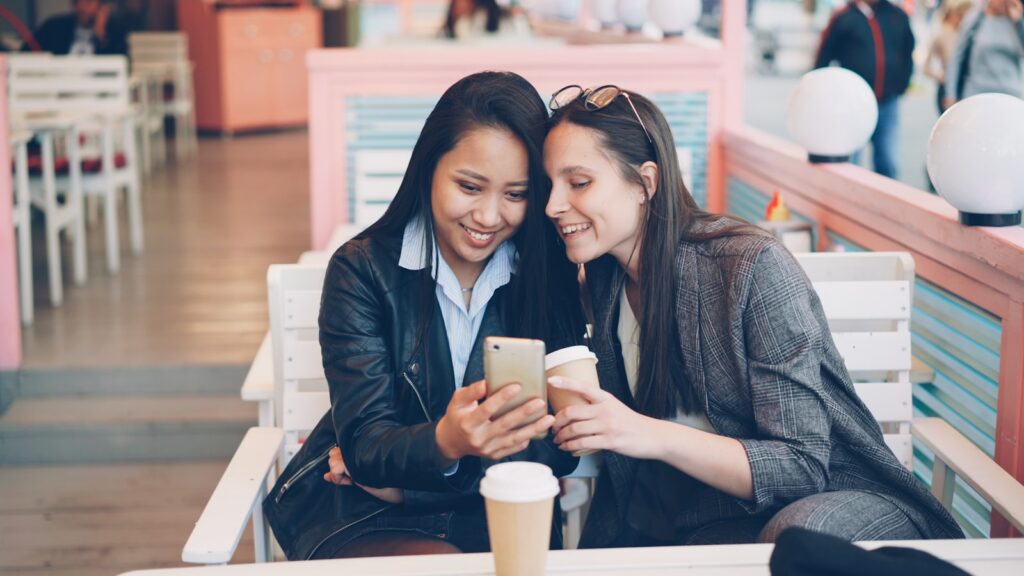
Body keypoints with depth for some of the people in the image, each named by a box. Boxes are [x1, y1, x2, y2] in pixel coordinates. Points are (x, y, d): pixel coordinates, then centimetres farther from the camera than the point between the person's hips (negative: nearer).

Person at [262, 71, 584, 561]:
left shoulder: (551, 276, -2)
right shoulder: (362, 270, -7)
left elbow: (560, 446, -5)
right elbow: (364, 441, -15)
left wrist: (400, 474, -13)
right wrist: (443, 444, -39)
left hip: (496, 518, 2)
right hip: (362, 517, -2)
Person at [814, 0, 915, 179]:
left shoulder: (898, 16, 8)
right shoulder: (843, 18, -2)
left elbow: (908, 53, 18)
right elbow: (822, 60, 0)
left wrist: (901, 85, 11)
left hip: (888, 105, 3)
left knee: (889, 166, 0)